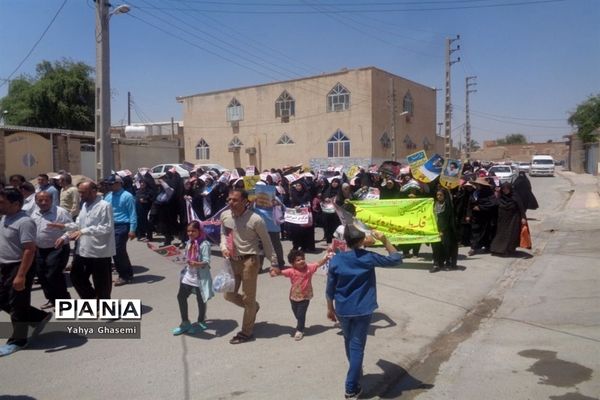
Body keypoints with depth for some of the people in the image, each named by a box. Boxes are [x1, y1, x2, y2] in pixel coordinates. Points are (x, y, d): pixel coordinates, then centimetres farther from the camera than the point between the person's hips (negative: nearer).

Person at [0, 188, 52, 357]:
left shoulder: (24, 222, -22)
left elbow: (29, 250, -25)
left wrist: (21, 275, -28)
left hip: (18, 268, -10)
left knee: (17, 305, 4)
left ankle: (17, 340, 21)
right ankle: (41, 317, 30)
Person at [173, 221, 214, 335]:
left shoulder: (204, 244, -18)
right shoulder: (189, 243, 5)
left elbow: (207, 262, -25)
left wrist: (196, 264, -41)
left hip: (200, 276, -7)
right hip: (188, 275, 8)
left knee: (200, 299, 8)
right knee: (181, 296, 8)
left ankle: (201, 323, 29)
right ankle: (185, 322, 23)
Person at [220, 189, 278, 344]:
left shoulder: (255, 219, -19)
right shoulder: (224, 215, -3)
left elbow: (266, 242, -9)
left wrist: (274, 263, -6)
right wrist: (223, 247, -6)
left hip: (249, 261, -6)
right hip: (232, 261, 6)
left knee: (248, 298, 7)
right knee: (229, 295, 14)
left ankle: (246, 332, 26)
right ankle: (253, 307, 43)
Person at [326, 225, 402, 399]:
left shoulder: (335, 260, -9)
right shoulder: (368, 257, -13)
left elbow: (330, 289, -2)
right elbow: (396, 259, -2)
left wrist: (330, 308, 11)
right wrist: (384, 240, -5)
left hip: (342, 310, 3)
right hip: (362, 310, -3)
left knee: (349, 342, 24)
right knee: (357, 347, 4)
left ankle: (355, 371, 47)